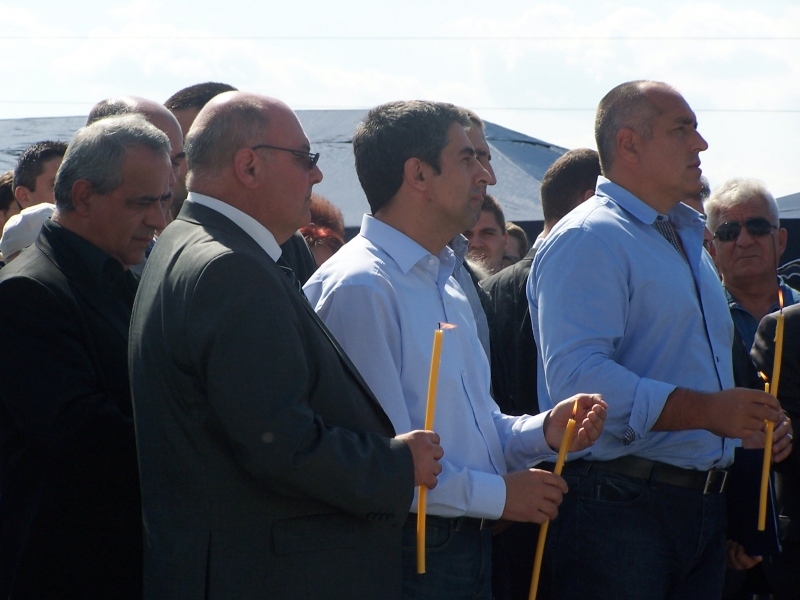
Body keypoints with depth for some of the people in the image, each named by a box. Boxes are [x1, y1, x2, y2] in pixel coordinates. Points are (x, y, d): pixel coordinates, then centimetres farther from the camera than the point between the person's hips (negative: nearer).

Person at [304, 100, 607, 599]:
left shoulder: (446, 284, 17)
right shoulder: (360, 287, -14)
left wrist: (543, 431, 4)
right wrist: (496, 494, -14)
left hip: (471, 551, 9)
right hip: (405, 554, -9)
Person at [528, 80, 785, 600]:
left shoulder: (689, 240, 23)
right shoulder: (587, 239, -10)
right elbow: (577, 376, -24)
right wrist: (706, 410, -26)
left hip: (703, 511, 9)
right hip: (620, 511, -9)